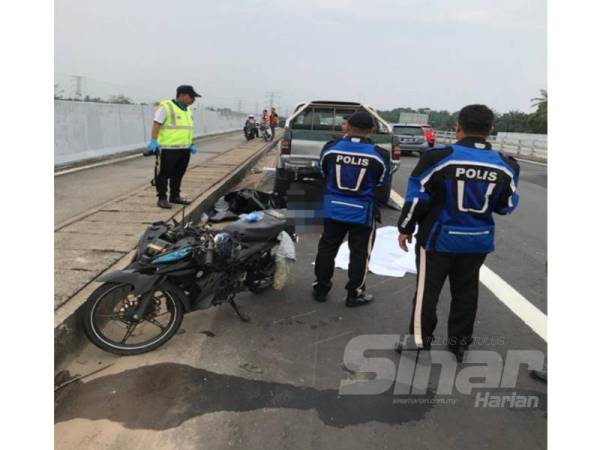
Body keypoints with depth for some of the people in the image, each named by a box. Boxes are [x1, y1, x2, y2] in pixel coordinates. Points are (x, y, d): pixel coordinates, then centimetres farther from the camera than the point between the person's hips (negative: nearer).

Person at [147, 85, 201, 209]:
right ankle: (162, 198, 6)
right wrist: (153, 141, -22)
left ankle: (175, 196, 24)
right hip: (169, 149, -8)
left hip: (185, 149, 8)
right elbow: (156, 124, -13)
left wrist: (191, 145, 20)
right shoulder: (166, 107, -8)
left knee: (178, 175, 14)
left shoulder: (187, 110, 18)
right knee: (165, 174, -1)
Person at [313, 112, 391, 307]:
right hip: (362, 211, -2)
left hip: (333, 208, 3)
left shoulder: (331, 147, -7)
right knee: (359, 253, 11)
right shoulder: (378, 155, -12)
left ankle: (320, 289, 26)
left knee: (327, 248, 16)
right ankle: (354, 294, 19)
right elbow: (382, 183, 2)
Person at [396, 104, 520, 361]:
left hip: (439, 237, -4)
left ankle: (419, 342, 21)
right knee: (465, 292, 17)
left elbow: (417, 197, -13)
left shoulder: (440, 157, -15)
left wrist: (405, 228, -1)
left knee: (427, 291, 9)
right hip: (478, 240, 4)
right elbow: (507, 207, 8)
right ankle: (459, 343, 31)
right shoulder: (505, 165, -3)